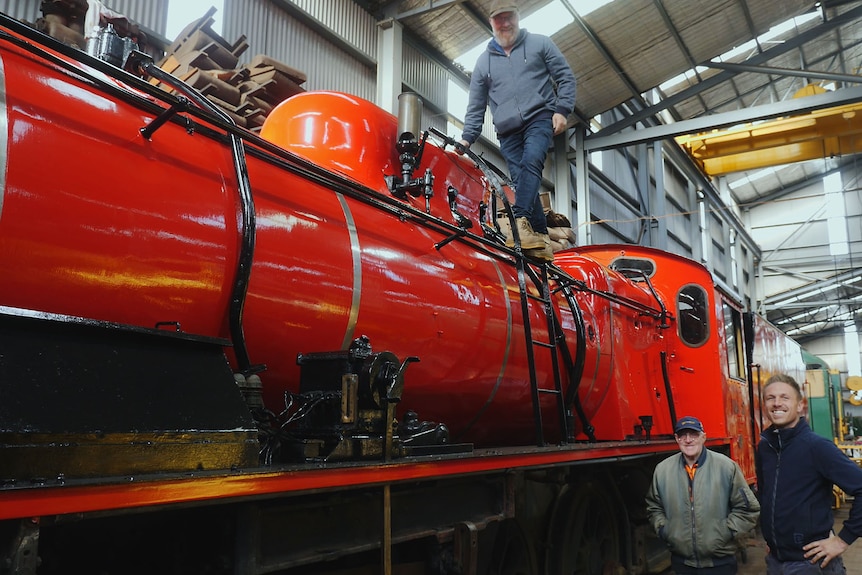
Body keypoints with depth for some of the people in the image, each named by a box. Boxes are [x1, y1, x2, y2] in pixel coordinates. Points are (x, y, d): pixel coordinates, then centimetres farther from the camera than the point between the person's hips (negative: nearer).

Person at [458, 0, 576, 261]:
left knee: (531, 163, -28)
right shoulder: (484, 61, 15)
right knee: (521, 181, -4)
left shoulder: (539, 43, 9)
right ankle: (539, 239, -3)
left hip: (539, 118, -3)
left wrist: (562, 110, -6)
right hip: (508, 131, 3)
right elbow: (476, 107, 16)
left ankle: (520, 221, -42)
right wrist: (467, 138, 6)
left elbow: (565, 77, 7)